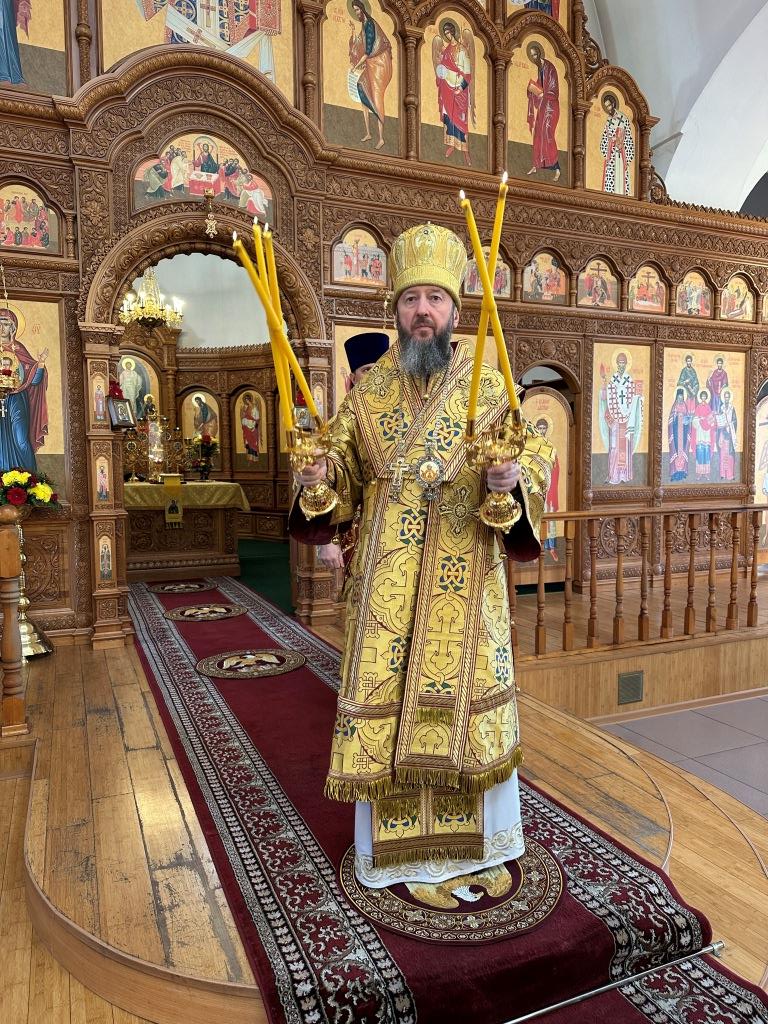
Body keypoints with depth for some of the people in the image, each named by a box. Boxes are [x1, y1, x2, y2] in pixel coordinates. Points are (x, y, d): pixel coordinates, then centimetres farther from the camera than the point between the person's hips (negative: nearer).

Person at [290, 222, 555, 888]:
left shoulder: (491, 389, 3)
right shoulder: (367, 390, 7)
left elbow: (534, 457, -2)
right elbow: (344, 473, 9)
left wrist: (513, 479, -24)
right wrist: (318, 476, -13)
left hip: (465, 579, -1)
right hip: (387, 584, 1)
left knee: (465, 693, 8)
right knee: (384, 694, 6)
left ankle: (473, 830, 31)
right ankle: (391, 839, 26)